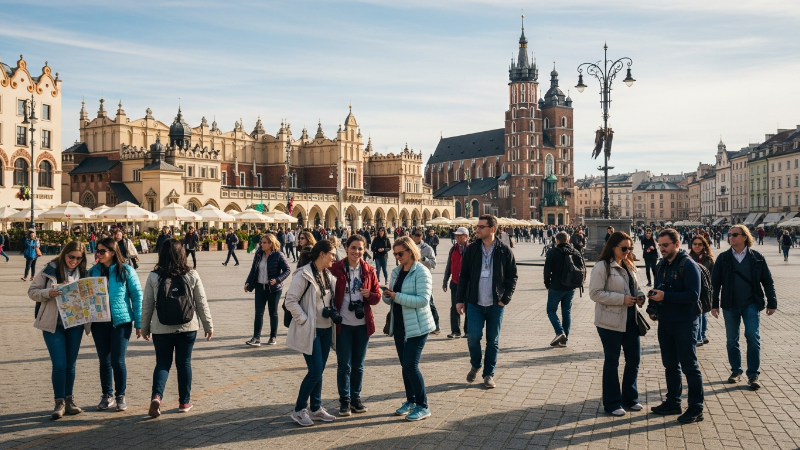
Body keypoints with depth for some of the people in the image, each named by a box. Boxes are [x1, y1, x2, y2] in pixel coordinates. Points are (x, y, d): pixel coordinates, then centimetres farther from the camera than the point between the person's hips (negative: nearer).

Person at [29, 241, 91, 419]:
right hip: (53, 324, -3)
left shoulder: (82, 273, 5)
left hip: (75, 324, 3)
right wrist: (48, 293, -21)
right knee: (59, 365, -6)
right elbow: (32, 291, -2)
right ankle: (59, 403, 5)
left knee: (70, 364, 11)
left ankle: (69, 400, 22)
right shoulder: (50, 270, -5)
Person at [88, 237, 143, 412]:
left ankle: (121, 396, 13)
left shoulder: (126, 271, -5)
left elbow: (137, 296, -2)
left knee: (118, 361, -4)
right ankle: (107, 396, 23)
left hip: (121, 321, -3)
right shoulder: (93, 271, 5)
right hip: (99, 322, 4)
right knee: (104, 361, 9)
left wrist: (139, 323, -4)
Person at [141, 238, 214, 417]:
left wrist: (145, 328, 13)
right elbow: (202, 303, -1)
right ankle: (184, 402, 19)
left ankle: (156, 395, -10)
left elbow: (147, 305, 0)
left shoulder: (153, 277, -6)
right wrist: (208, 325, 9)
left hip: (161, 329, 0)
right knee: (184, 363, 12)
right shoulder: (192, 276, -7)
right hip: (187, 328, 0)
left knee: (162, 363, 12)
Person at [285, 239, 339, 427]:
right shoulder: (303, 275, -13)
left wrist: (333, 312, 3)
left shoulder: (329, 276, 10)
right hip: (310, 331, -7)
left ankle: (316, 408, 23)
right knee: (315, 371, -8)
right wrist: (304, 320, -17)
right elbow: (291, 300, -14)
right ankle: (299, 410, 7)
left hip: (326, 330, 7)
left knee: (319, 370, 12)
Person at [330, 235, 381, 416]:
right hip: (343, 324, -3)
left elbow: (377, 296, 6)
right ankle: (344, 400, 15)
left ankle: (356, 397, 25)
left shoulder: (369, 271, 3)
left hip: (362, 324, 3)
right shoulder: (336, 268, -6)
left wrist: (369, 295, -16)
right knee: (344, 364, 2)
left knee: (358, 365, 12)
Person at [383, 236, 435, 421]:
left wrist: (398, 297, -25)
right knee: (405, 365, 13)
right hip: (399, 325, 7)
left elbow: (423, 300, -22)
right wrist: (387, 296, -8)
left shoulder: (421, 272, -13)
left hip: (417, 326, -7)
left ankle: (422, 406, 2)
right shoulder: (396, 272, 10)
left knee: (411, 365, -9)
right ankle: (410, 401, 27)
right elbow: (392, 299, 15)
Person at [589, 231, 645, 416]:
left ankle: (630, 398, 29)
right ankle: (612, 403, 17)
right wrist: (622, 299, -23)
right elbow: (595, 293, -18)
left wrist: (640, 295, -2)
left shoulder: (628, 265, 11)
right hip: (611, 321, -7)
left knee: (634, 358, 12)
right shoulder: (602, 266, -13)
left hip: (630, 319, 7)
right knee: (612, 361, 5)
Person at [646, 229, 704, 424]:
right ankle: (673, 402, 26)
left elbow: (693, 295, -22)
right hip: (665, 323, 7)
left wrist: (665, 296, -24)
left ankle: (696, 408, 7)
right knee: (670, 365, 15)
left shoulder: (688, 265, -13)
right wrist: (652, 307, -2)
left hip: (684, 324, -7)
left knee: (689, 366, 0)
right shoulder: (661, 265, 10)